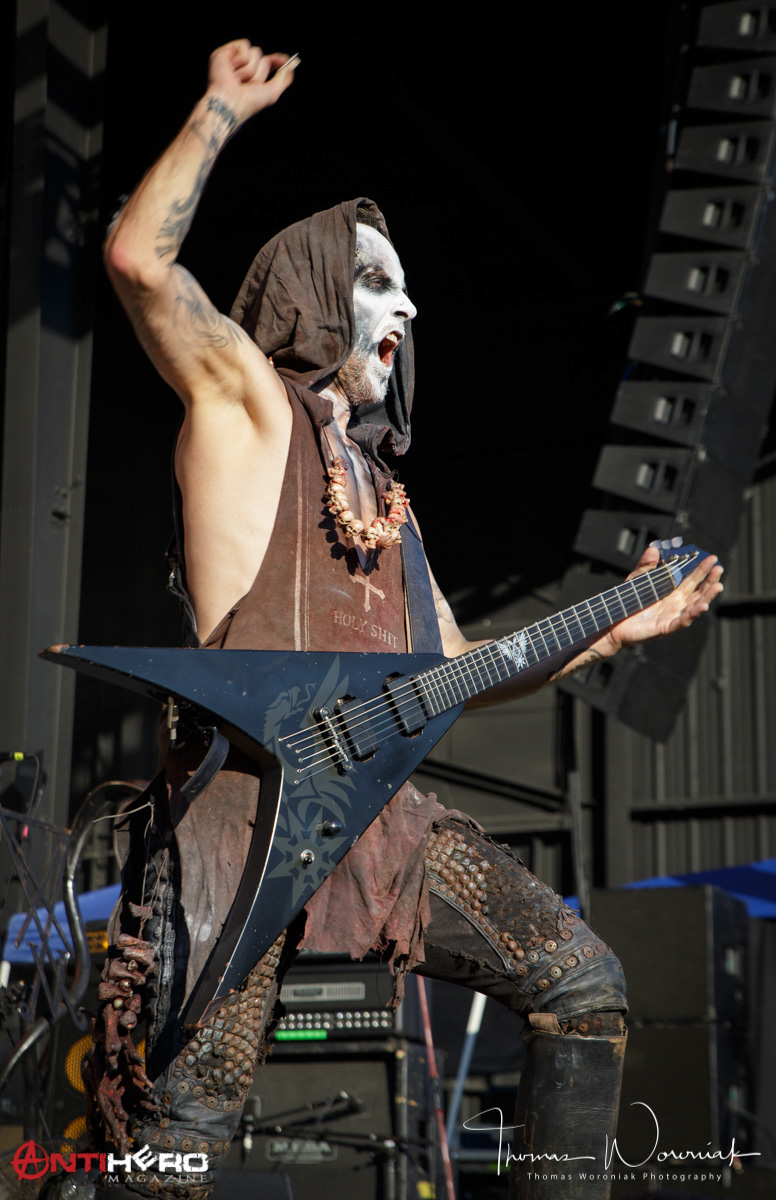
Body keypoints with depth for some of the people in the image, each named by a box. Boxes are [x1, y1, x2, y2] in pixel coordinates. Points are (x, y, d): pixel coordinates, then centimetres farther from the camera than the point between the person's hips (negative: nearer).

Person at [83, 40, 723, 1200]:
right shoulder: (244, 396, 9)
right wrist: (222, 111, 0)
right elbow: (138, 258, -9)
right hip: (250, 798, -7)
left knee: (584, 979, -2)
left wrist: (609, 631, 25)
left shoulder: (382, 490, 29)